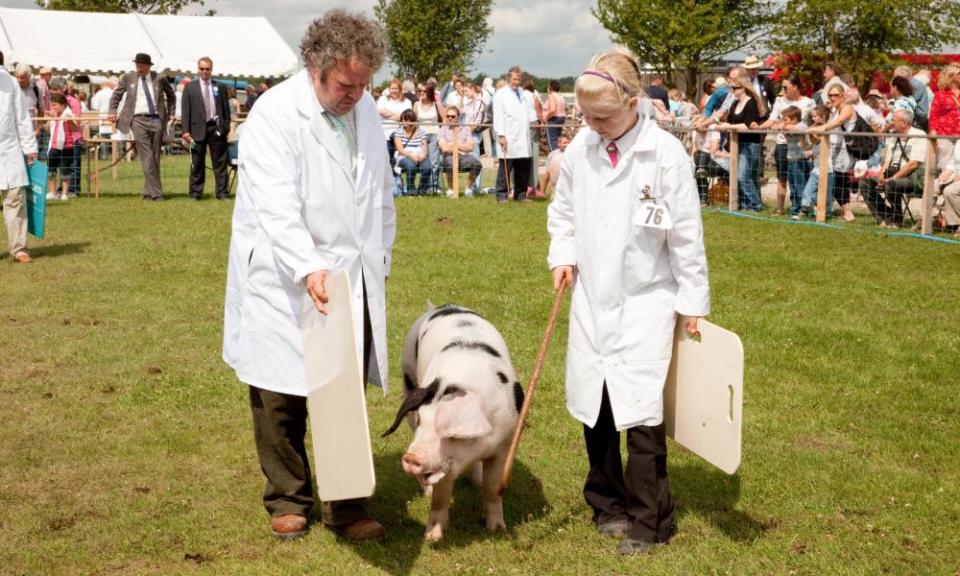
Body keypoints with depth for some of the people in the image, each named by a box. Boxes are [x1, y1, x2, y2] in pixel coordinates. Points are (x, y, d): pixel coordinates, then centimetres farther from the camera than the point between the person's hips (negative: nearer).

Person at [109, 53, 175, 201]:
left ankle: (148, 192, 12)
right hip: (138, 120, -1)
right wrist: (113, 112, 9)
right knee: (147, 158, -10)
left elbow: (171, 96, 23)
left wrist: (170, 113, 17)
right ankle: (156, 193, -11)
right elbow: (116, 96, 19)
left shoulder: (160, 79, 6)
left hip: (156, 119, 1)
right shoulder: (128, 77, 7)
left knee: (155, 158, 3)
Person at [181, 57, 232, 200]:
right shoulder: (190, 87, 7)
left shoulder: (220, 87, 9)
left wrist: (226, 127, 0)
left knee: (220, 162, 1)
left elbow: (226, 109, 10)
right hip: (198, 129, 0)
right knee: (197, 163, 4)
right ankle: (195, 192, 11)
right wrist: (186, 130, -5)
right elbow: (186, 111, 3)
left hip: (217, 128, 1)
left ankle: (222, 192, 5)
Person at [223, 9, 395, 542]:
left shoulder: (365, 109, 7)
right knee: (281, 398, 7)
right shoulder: (275, 113, -14)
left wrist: (380, 259, 16)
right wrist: (309, 269, -34)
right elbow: (277, 207, -24)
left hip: (352, 281, 5)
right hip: (286, 284, -4)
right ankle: (288, 500, 24)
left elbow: (381, 193, 17)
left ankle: (346, 506, 16)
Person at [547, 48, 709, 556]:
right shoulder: (581, 148, -2)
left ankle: (649, 521, 9)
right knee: (592, 402, 11)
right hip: (591, 295, 5)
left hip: (645, 299, -5)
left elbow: (686, 234, -8)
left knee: (639, 409, -7)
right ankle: (607, 503, 29)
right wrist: (562, 256, -1)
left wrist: (692, 301, -4)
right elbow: (562, 210, 14)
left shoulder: (665, 154, -14)